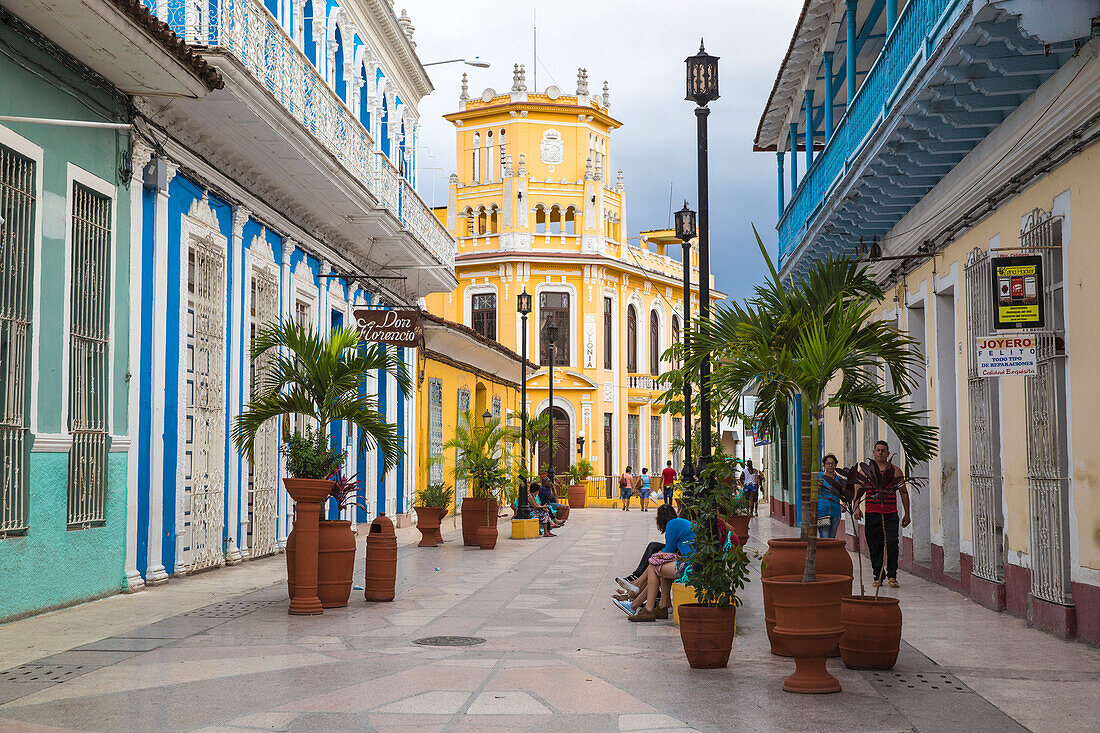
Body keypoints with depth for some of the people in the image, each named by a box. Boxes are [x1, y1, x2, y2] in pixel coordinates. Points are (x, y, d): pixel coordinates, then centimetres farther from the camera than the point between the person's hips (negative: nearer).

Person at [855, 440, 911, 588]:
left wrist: (907, 514, 11)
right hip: (872, 513, 1)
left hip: (891, 514, -1)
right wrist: (856, 508, -10)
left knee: (892, 543, -14)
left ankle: (892, 576, -2)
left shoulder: (895, 471, 9)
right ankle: (878, 576, 15)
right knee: (874, 547, 3)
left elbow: (903, 492, 14)